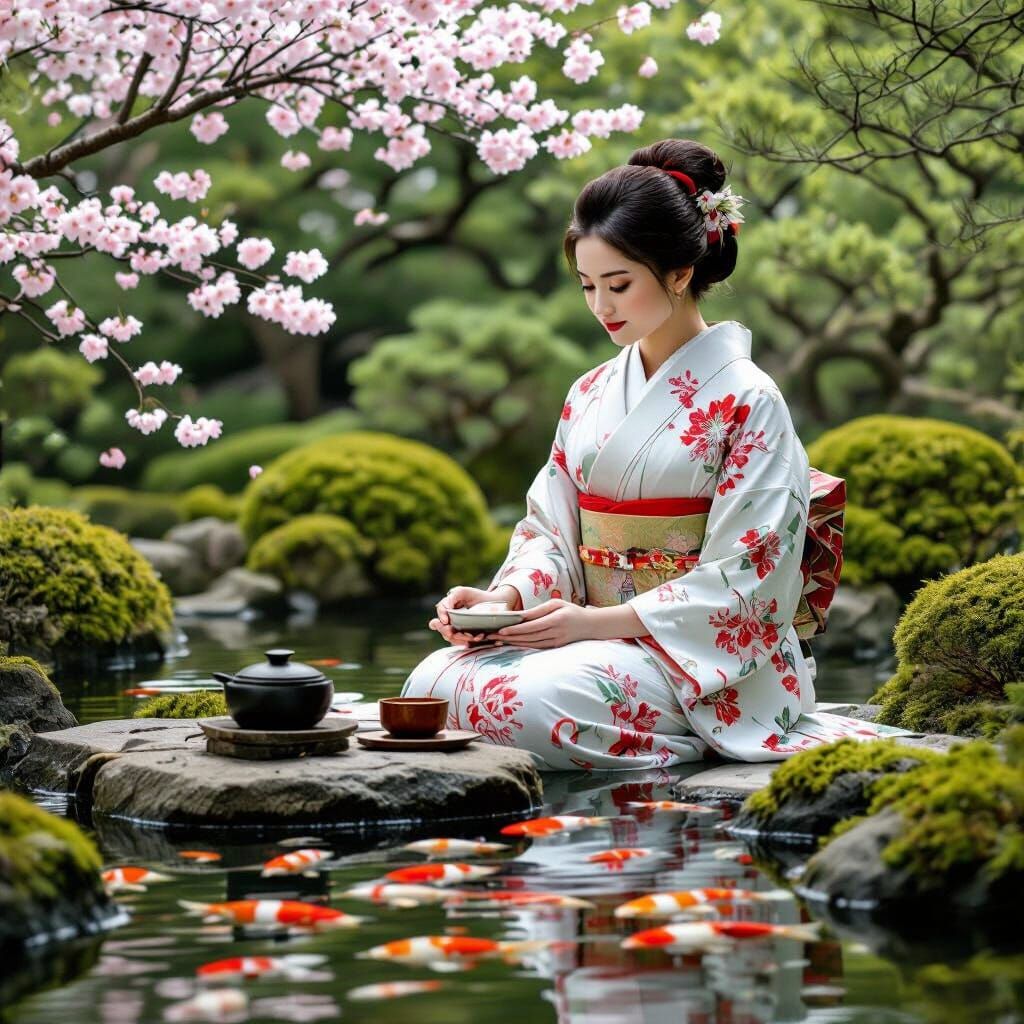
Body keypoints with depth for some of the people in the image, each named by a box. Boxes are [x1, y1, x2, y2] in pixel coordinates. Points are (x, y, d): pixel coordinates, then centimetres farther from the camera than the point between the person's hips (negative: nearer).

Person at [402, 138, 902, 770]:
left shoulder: (746, 401, -8)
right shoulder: (590, 396, 13)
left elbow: (743, 577, -13)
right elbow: (551, 529, 13)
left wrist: (600, 621, -19)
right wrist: (506, 595, -10)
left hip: (703, 658, -7)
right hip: (596, 638, 7)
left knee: (535, 697, -33)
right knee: (432, 681, -16)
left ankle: (702, 746, -7)